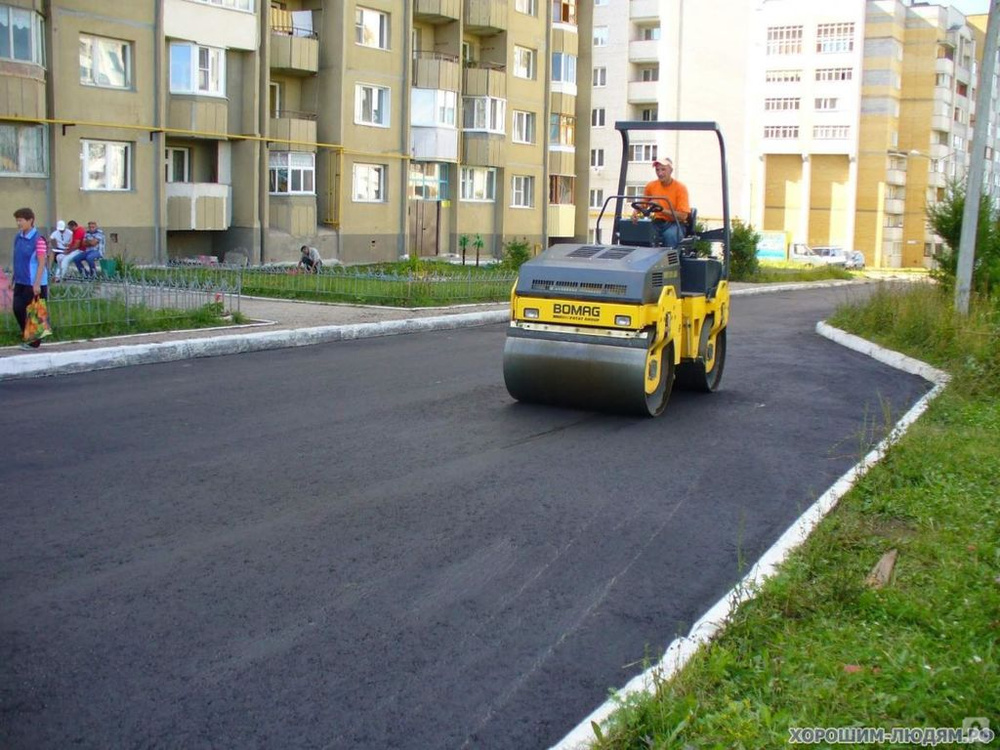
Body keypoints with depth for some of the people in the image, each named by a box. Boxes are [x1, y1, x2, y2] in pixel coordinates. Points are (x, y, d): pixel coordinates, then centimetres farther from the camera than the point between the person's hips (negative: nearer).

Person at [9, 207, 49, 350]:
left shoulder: (38, 239, -14)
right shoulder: (18, 238, 7)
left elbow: (41, 263, -15)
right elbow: (17, 261, 15)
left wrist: (36, 284, -18)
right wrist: (13, 280, 15)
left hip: (34, 284, -7)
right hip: (20, 282, 7)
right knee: (18, 309, 8)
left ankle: (34, 342, 15)